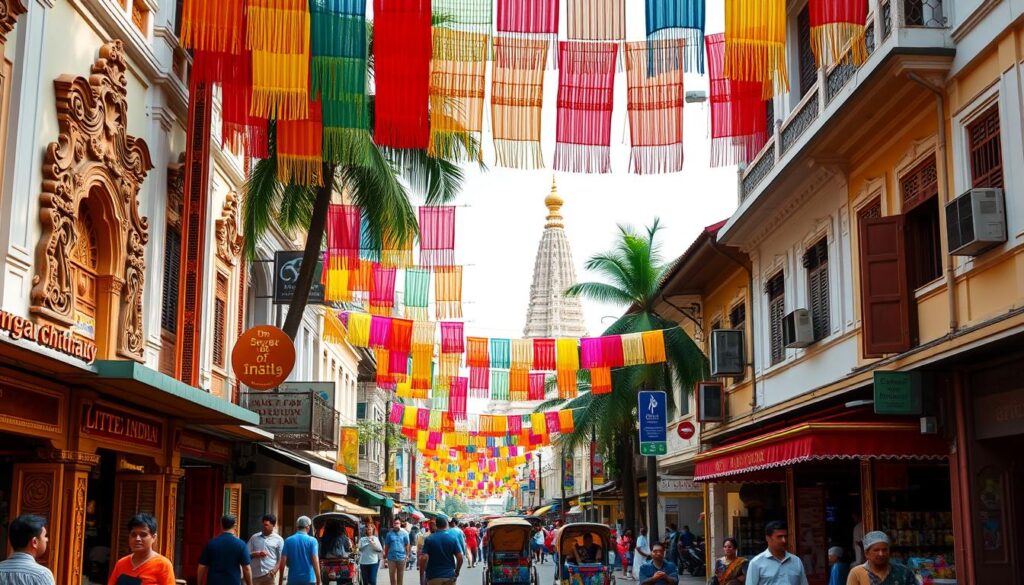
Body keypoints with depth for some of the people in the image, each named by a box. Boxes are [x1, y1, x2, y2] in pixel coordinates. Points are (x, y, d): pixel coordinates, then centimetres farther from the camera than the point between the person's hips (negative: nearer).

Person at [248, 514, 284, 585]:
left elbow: (281, 559, 1)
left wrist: (274, 570, -15)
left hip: (268, 575, -2)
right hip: (254, 574, 2)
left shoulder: (278, 539, 3)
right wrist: (257, 554, -11)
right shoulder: (254, 537, 10)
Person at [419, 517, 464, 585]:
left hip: (433, 577, -1)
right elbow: (460, 558, -4)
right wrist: (457, 572, 11)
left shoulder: (429, 539, -5)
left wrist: (422, 575, -4)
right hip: (450, 576, 1)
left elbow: (424, 558, -13)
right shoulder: (453, 538, -2)